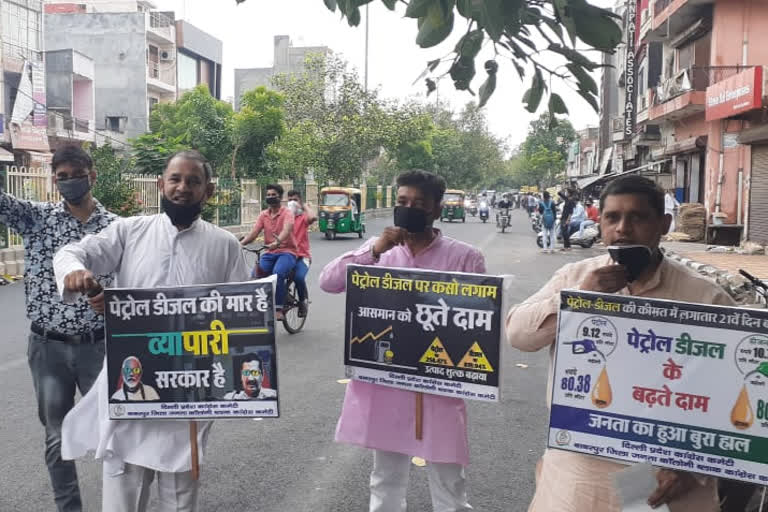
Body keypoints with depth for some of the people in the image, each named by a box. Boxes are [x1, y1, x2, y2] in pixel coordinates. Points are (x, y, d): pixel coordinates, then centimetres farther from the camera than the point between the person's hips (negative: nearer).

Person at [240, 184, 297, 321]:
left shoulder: (287, 213, -4)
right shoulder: (263, 215, 10)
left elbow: (286, 229, -24)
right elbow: (254, 233, -1)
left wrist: (278, 241, -45)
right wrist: (240, 243, -20)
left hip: (286, 252, -5)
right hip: (269, 253, 5)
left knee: (278, 273, -33)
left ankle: (278, 310, -25)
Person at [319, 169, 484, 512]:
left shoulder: (464, 257, -5)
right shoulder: (378, 249, 3)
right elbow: (328, 282, -5)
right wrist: (374, 251, -16)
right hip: (383, 384, 3)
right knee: (385, 480, 21)